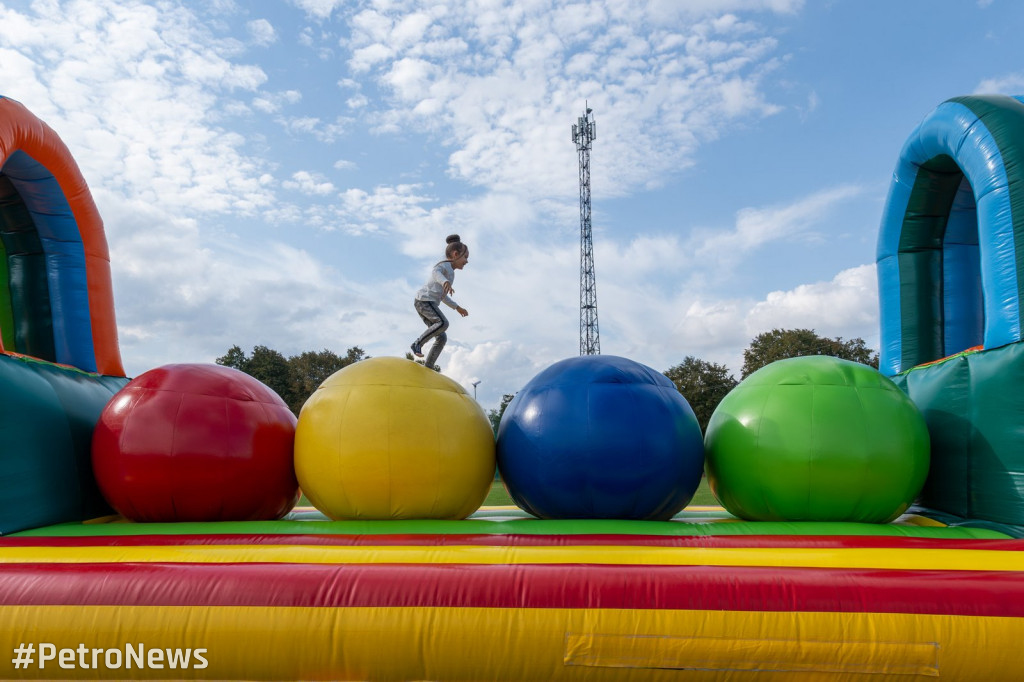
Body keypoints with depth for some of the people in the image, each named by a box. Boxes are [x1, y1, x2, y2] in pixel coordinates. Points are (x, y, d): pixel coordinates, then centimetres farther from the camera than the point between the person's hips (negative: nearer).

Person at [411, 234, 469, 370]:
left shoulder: (450, 272, 26)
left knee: (442, 338, 0)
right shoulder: (445, 265, -2)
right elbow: (435, 272, -28)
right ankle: (418, 343, -20)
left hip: (429, 302, 9)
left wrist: (457, 307, 38)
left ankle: (428, 368, -1)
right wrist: (445, 281, -47)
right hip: (424, 299, -9)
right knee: (443, 323, -30)